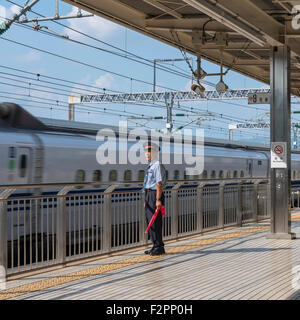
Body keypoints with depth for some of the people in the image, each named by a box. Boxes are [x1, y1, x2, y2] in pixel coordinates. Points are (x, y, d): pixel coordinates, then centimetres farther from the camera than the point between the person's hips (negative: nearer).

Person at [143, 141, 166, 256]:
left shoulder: (158, 165, -13)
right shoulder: (150, 166, 18)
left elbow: (159, 183, -19)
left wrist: (158, 199, -24)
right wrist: (146, 200, 22)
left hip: (155, 195, -10)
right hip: (149, 195, 10)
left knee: (155, 222, -8)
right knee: (150, 222, 12)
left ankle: (159, 247, -2)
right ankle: (155, 246, 20)